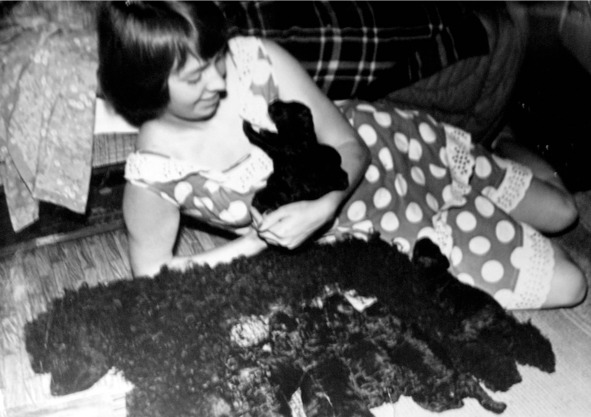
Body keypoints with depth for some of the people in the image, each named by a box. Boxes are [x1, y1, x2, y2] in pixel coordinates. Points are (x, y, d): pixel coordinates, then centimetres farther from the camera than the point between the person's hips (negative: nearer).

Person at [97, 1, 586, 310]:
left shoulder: (258, 60, -25)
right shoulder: (151, 177, -26)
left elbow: (348, 145, -15)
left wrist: (321, 208, -36)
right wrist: (261, 238, -21)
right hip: (363, 231, -1)